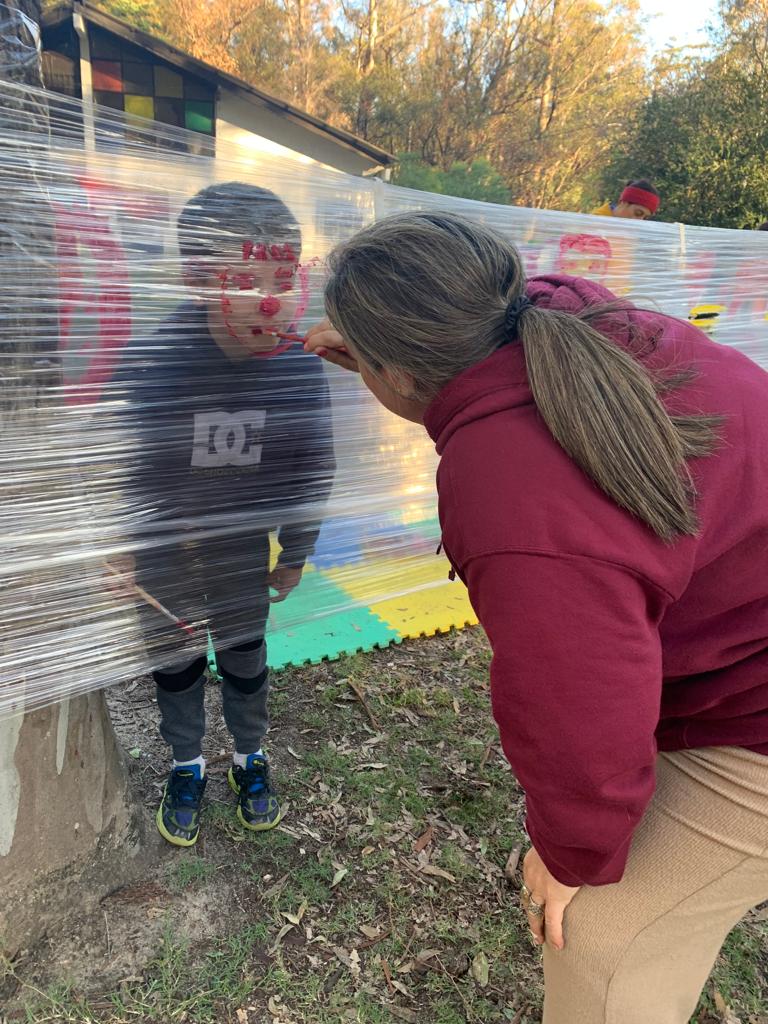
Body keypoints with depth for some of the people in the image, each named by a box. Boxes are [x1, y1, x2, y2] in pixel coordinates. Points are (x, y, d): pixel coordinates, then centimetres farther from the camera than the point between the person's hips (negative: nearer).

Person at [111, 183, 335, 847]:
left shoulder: (299, 372, -18)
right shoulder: (153, 364, -25)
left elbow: (313, 469, -5)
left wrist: (296, 554, 3)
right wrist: (119, 555, -7)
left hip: (243, 547, 1)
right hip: (163, 548, -1)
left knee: (245, 658, 17)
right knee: (175, 659, 17)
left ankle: (250, 756, 44)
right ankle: (187, 766, 41)